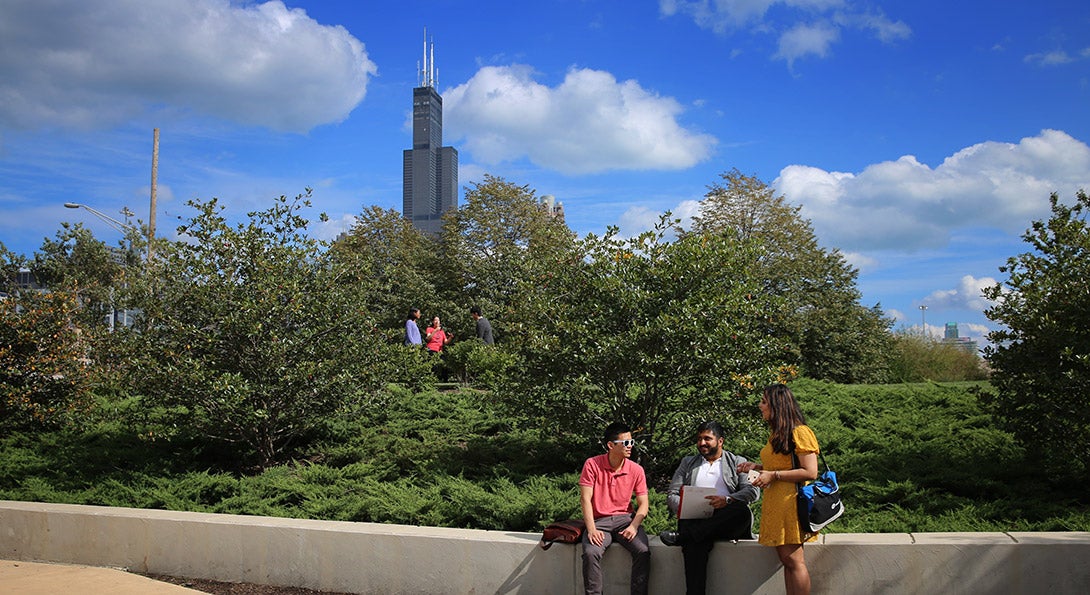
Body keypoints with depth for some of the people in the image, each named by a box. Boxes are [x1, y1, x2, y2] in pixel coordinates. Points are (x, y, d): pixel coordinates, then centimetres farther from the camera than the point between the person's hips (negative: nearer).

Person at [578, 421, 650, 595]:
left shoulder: (636, 470, 2)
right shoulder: (592, 465, -5)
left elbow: (643, 504, 3)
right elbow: (585, 499, -7)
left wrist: (634, 526, -16)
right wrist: (591, 529, -19)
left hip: (625, 519, 2)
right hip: (599, 521, -2)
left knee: (643, 551, -25)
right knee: (591, 553, -30)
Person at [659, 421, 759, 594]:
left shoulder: (737, 462, 19)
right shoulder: (688, 463, 27)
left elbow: (752, 491, 2)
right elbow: (671, 494, 19)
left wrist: (727, 500, -18)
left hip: (725, 520, 0)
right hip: (695, 519, 0)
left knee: (742, 512, -36)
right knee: (694, 544, -35)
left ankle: (681, 536, -35)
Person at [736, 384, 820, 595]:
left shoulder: (800, 432, -10)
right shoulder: (777, 434, 19)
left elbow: (810, 472, -16)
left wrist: (773, 475, -16)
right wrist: (757, 467, 16)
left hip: (791, 503, -9)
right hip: (774, 504, 9)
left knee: (793, 561, -7)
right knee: (786, 561, 8)